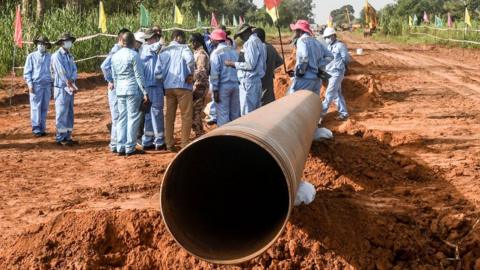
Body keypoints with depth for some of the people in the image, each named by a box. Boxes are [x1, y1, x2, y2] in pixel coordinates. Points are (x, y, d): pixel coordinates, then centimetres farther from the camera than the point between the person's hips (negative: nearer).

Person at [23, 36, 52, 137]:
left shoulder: (50, 57, 10)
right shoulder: (32, 56, 3)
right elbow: (27, 72, 3)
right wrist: (30, 85, -7)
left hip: (47, 85, 3)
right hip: (36, 84, -3)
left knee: (44, 108, 5)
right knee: (36, 108, -4)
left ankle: (42, 128, 11)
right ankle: (36, 130, -2)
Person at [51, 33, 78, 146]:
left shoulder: (70, 56, 15)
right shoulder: (57, 56, -10)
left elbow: (74, 70, 6)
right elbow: (62, 72, -16)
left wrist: (71, 81, -14)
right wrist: (72, 86, -16)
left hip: (69, 89, 8)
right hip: (61, 88, -8)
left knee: (69, 114, 10)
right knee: (62, 114, -5)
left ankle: (68, 137, 16)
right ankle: (60, 138, -1)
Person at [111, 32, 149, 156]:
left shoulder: (115, 56, 11)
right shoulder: (133, 55, -9)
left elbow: (114, 76, 16)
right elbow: (139, 75, -10)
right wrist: (144, 92, -8)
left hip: (120, 90, 6)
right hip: (133, 90, -6)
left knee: (122, 118, 9)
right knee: (133, 118, -1)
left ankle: (120, 147, 9)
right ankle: (130, 148, 0)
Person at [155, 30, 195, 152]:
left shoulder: (163, 51, 10)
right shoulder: (183, 48, -4)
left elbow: (158, 70, 1)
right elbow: (190, 59, -26)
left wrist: (164, 80, 13)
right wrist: (190, 74, -13)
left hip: (168, 87, 5)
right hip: (183, 86, -5)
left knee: (169, 116, 12)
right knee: (186, 116, 3)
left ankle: (169, 144, 13)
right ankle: (185, 144, 2)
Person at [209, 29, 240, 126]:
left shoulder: (216, 53, -8)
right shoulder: (233, 51, 12)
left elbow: (215, 73, -13)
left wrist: (215, 90, -11)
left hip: (223, 86, -6)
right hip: (235, 85, 6)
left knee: (223, 114, -3)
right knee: (235, 113, 10)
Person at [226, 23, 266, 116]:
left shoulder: (251, 43, -13)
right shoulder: (258, 42, 16)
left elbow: (250, 65, -19)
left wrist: (233, 64, -10)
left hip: (249, 81, -10)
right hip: (257, 80, 10)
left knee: (247, 113, -7)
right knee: (255, 111, 13)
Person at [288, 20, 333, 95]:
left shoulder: (302, 40, -6)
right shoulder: (316, 42, 18)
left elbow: (304, 57, -23)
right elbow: (329, 56, 17)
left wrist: (299, 72, -12)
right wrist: (320, 68, 8)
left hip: (305, 78, -8)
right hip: (317, 79, 8)